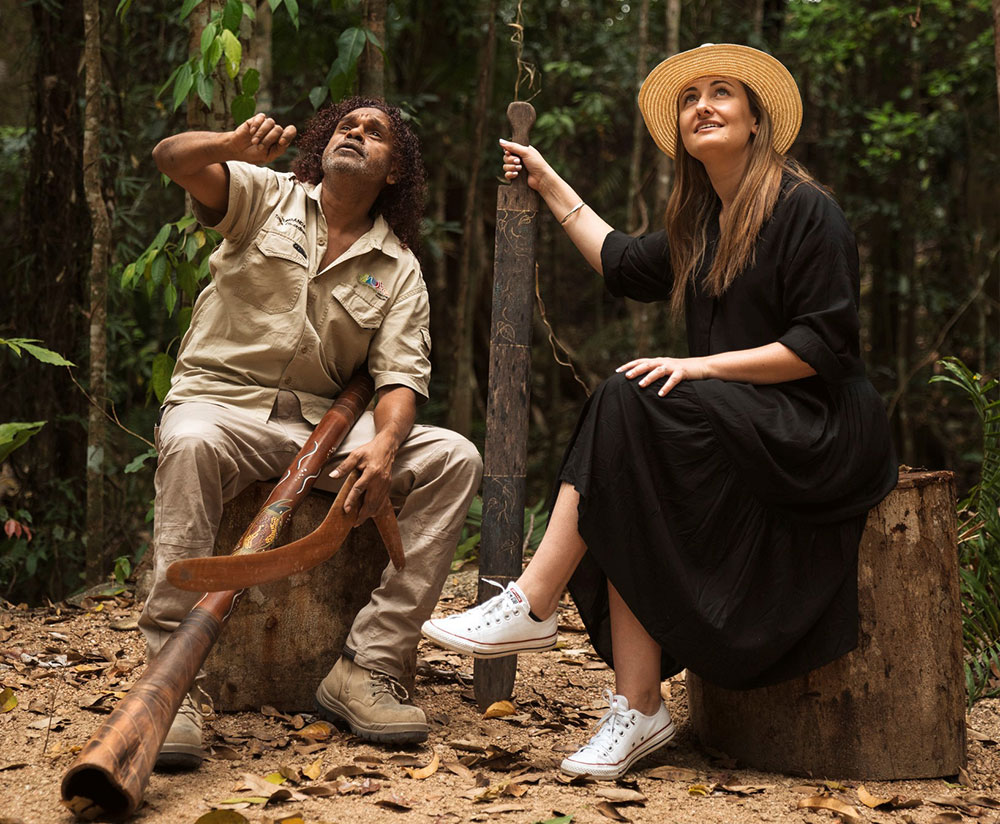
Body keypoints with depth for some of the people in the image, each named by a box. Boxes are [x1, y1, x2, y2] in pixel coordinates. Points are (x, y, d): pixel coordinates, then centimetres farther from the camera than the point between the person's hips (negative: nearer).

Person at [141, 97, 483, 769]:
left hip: (324, 422, 3)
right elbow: (173, 159, -8)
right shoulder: (268, 197, 8)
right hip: (223, 399, -3)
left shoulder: (398, 270, 12)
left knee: (454, 459, -19)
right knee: (192, 443, -40)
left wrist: (383, 445, -22)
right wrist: (233, 147, -32)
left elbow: (401, 375, 1)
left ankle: (368, 668, -24)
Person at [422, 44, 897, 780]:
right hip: (737, 428, 8)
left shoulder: (807, 211, -6)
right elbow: (624, 264, 35)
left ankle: (531, 607, -25)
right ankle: (637, 712, -23)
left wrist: (704, 366, -19)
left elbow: (823, 345, -13)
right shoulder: (702, 225, 18)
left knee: (629, 406, -27)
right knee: (634, 505, -21)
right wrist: (550, 183, 40)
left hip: (816, 429, -7)